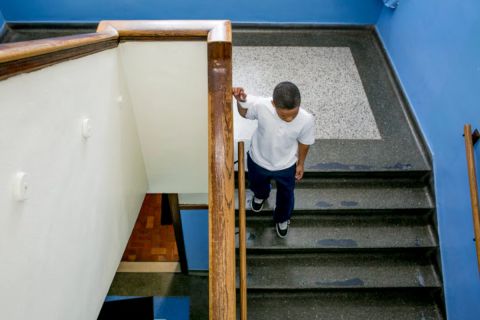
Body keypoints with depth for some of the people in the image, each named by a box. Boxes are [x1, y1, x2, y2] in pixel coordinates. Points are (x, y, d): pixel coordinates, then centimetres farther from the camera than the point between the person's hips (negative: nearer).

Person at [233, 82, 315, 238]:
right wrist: (241, 101, -33)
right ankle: (260, 195, 73)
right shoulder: (260, 105, -36)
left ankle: (282, 219, 63)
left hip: (286, 166, 0)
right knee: (257, 185, 33)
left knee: (286, 195, 28)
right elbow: (244, 113, -12)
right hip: (258, 160, 0)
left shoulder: (307, 120, -34)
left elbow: (304, 142, -11)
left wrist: (301, 163, 4)